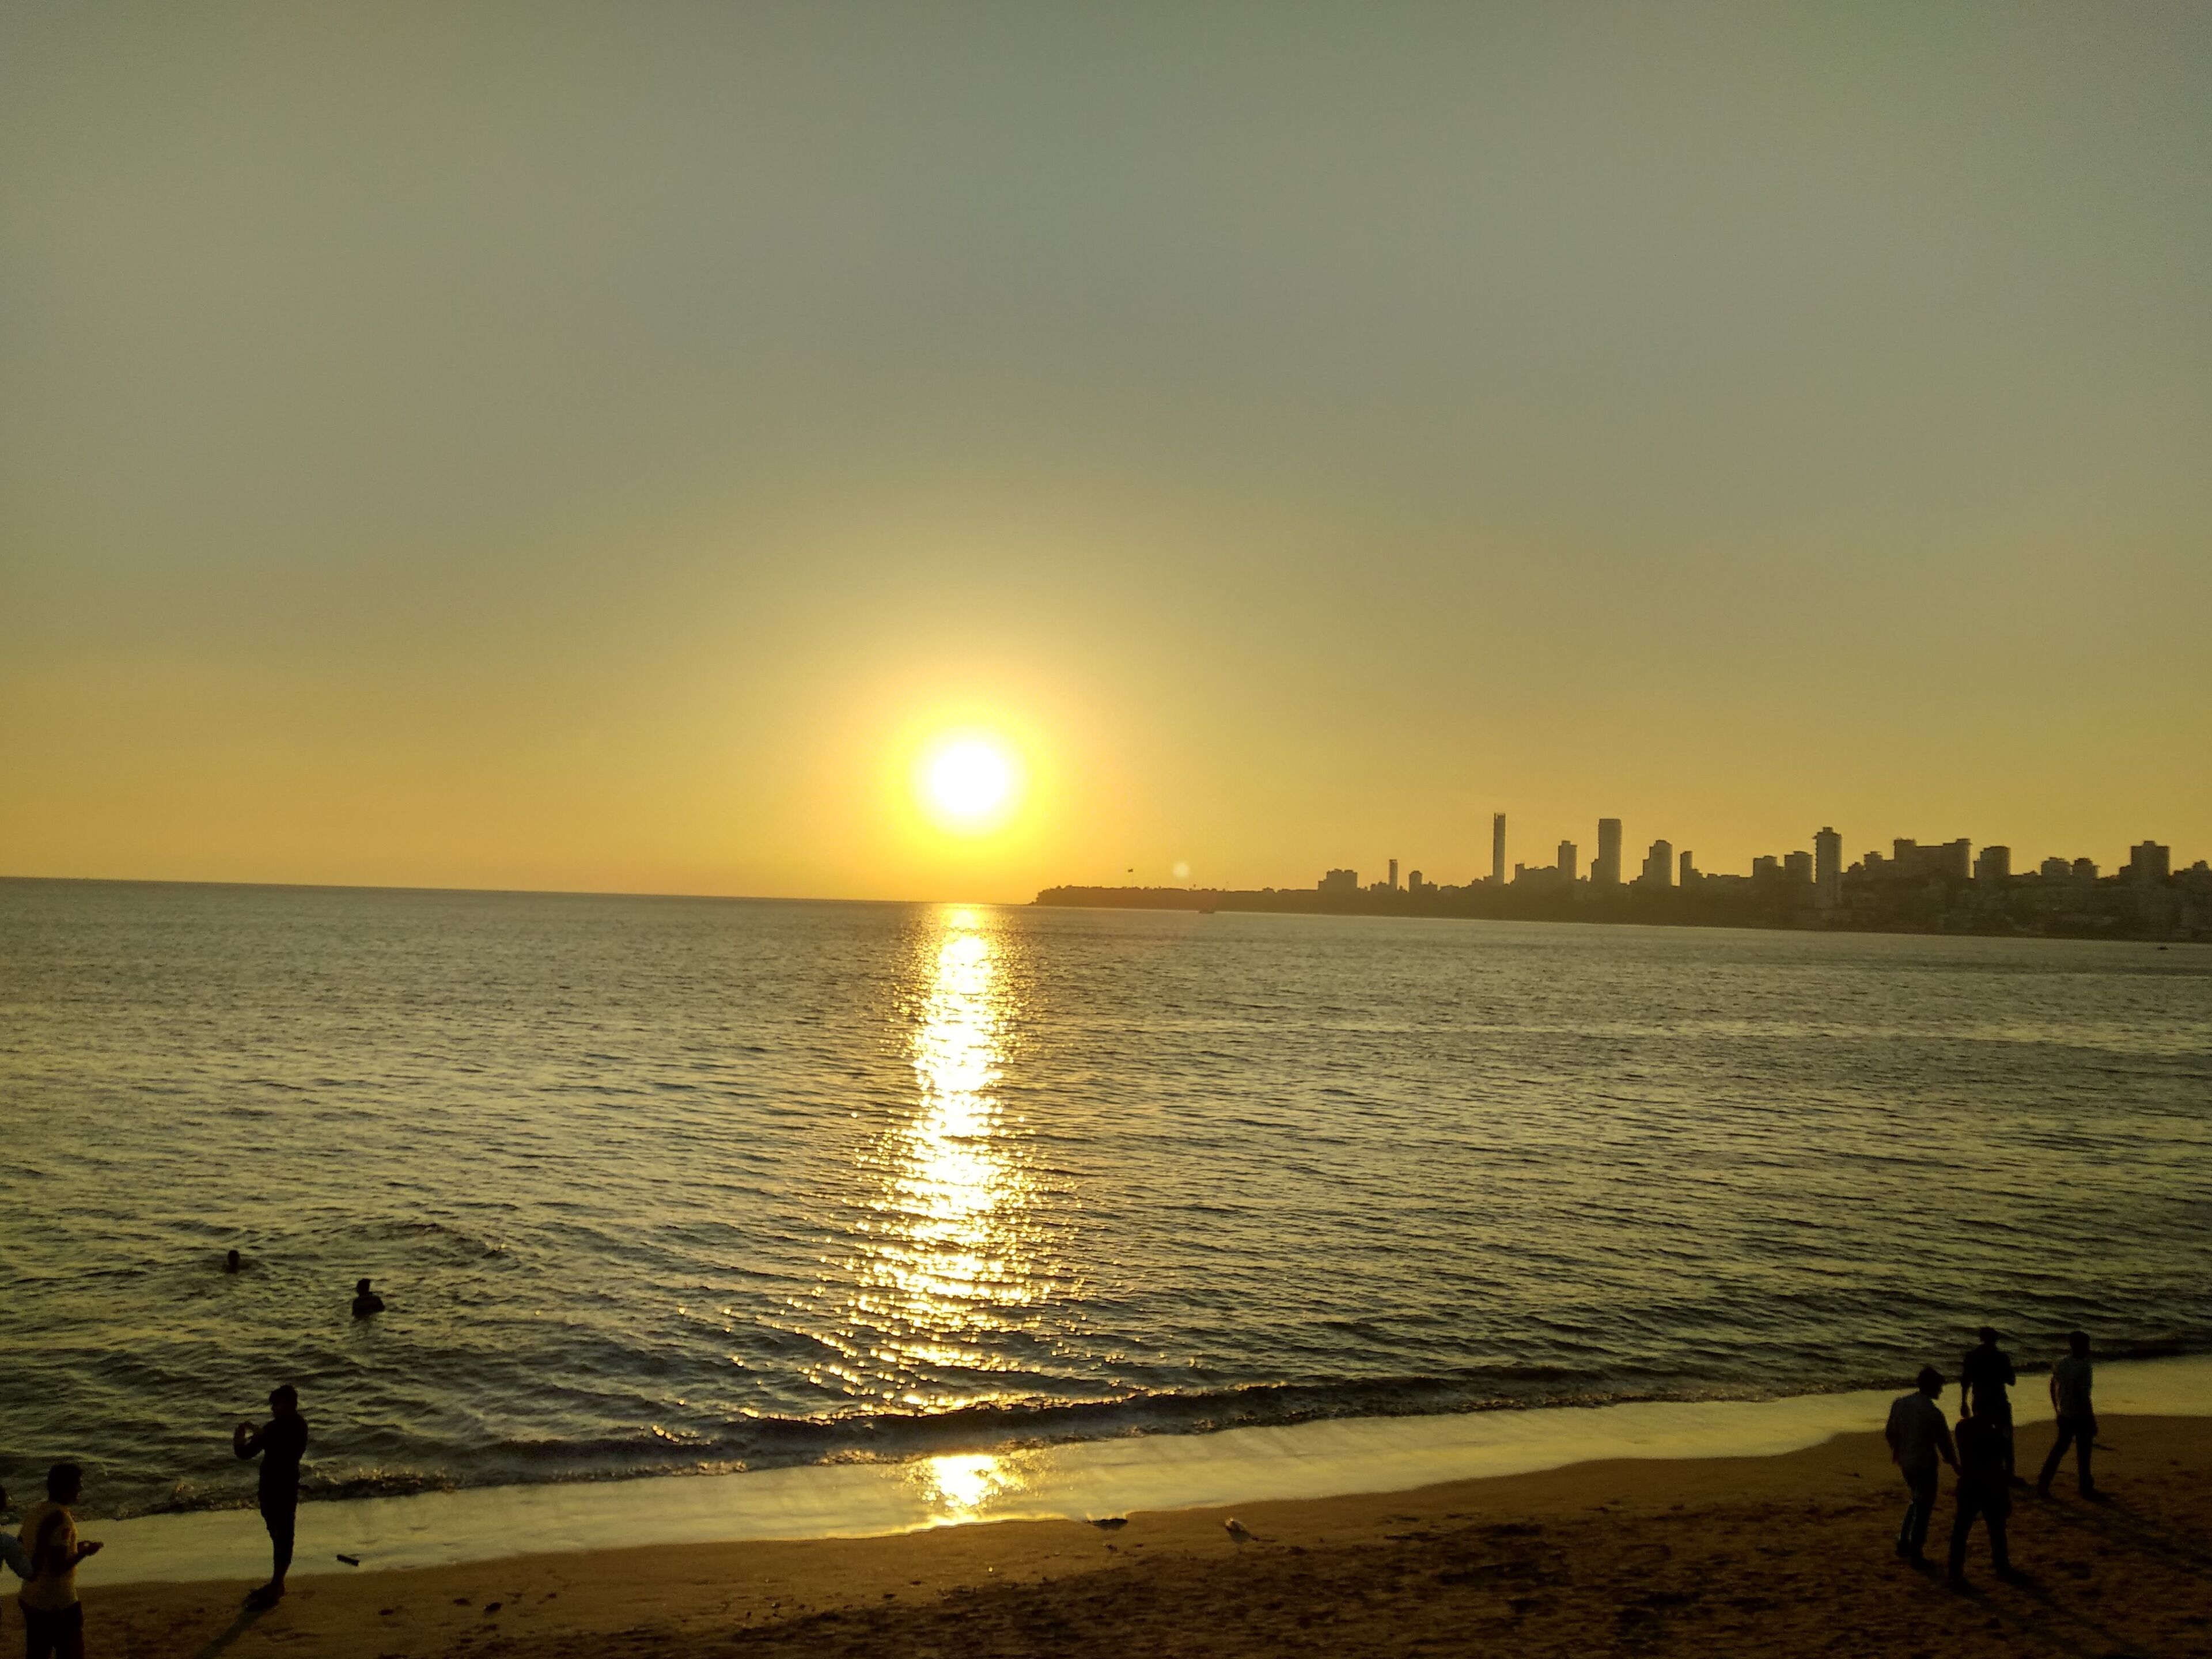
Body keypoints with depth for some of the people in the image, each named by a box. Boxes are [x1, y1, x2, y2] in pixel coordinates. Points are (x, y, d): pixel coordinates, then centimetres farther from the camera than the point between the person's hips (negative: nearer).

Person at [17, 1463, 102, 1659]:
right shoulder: (62, 1519, -21)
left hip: (31, 1600, 8)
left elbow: (18, 1548, 17)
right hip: (59, 1604, -8)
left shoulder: (33, 1512, 5)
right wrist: (84, 1553, -10)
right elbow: (58, 1567, -25)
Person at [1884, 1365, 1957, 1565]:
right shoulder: (1934, 1414, -22)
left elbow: (1890, 1434, 6)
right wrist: (1955, 1464, 6)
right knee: (1923, 1510, 9)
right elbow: (1944, 1444, -12)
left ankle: (1903, 1546, 24)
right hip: (1925, 1466, -6)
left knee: (1916, 1501, 26)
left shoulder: (1899, 1403, -3)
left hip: (1905, 1462, 6)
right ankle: (1916, 1556, 16)